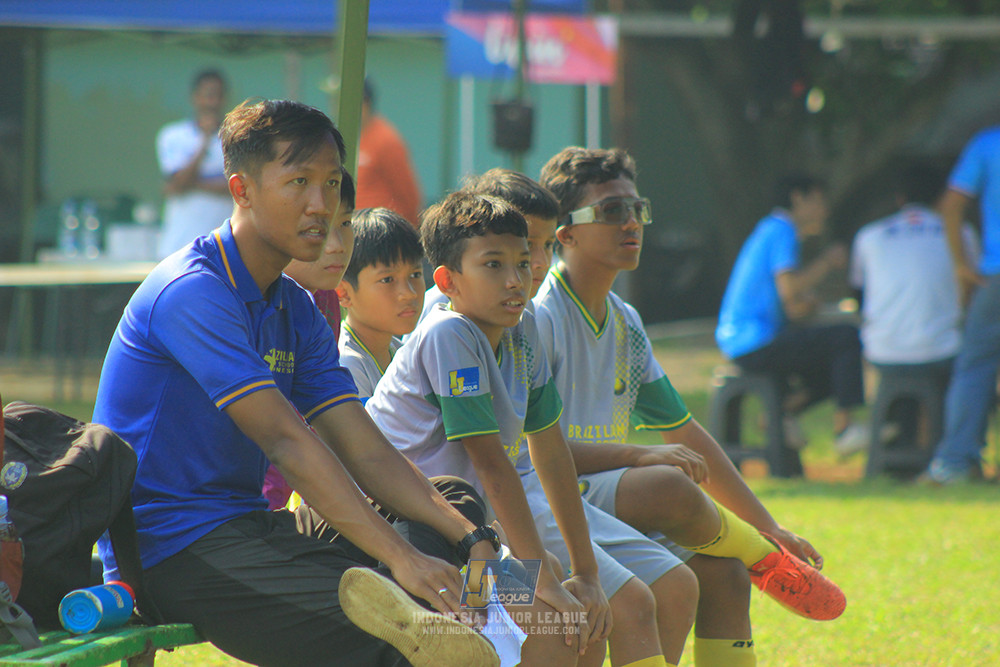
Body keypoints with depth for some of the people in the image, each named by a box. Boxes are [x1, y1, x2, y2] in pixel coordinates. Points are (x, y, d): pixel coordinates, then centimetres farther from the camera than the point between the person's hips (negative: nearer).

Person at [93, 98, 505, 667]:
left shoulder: (296, 310, 15)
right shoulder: (192, 292, -15)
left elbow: (364, 450, 8)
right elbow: (286, 440, -23)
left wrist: (468, 539, -8)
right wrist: (401, 559, -29)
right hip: (173, 549, -9)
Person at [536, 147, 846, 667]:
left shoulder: (624, 323, 14)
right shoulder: (538, 318, -14)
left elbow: (683, 433, 21)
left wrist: (768, 527, 18)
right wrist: (639, 456, -26)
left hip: (610, 499, 9)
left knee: (723, 574, -8)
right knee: (669, 485, -31)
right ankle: (768, 562, -2)